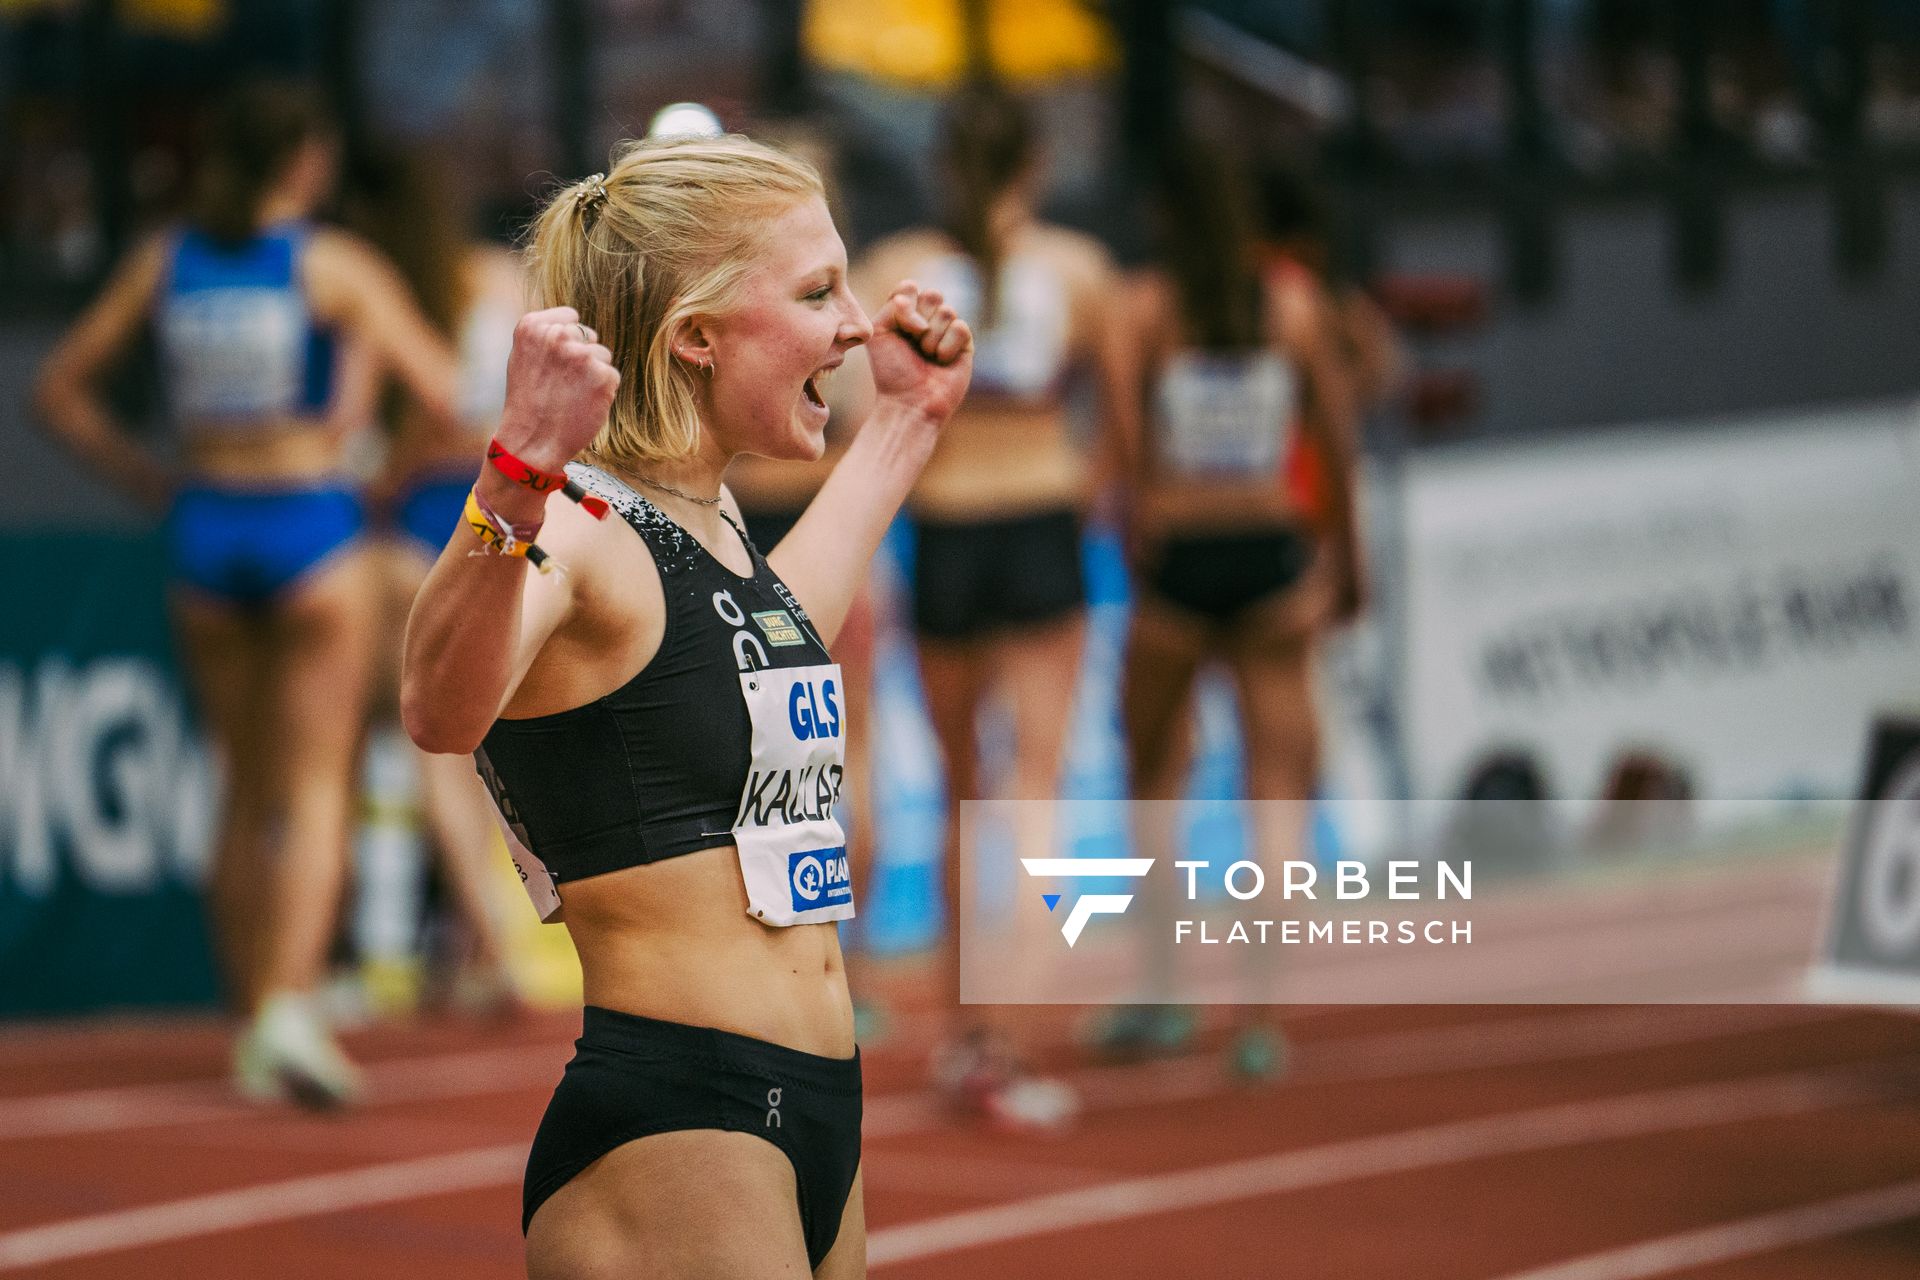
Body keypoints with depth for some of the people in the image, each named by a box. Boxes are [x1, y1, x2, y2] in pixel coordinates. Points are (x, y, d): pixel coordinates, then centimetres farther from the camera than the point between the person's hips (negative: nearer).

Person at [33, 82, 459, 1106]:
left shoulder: (163, 262, 6)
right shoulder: (331, 265, -7)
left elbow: (61, 389, 8)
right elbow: (443, 390, -12)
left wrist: (146, 479, 12)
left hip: (204, 525, 4)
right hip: (310, 528, -4)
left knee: (245, 792, 14)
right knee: (315, 789, -2)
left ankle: (256, 1028, 17)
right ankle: (290, 1004, -20)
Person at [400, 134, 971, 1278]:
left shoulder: (709, 520, 14)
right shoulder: (565, 530, -15)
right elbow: (444, 711, -37)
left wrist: (908, 420, 40)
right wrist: (520, 474, -53)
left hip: (816, 1110, 9)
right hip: (661, 1128, -9)